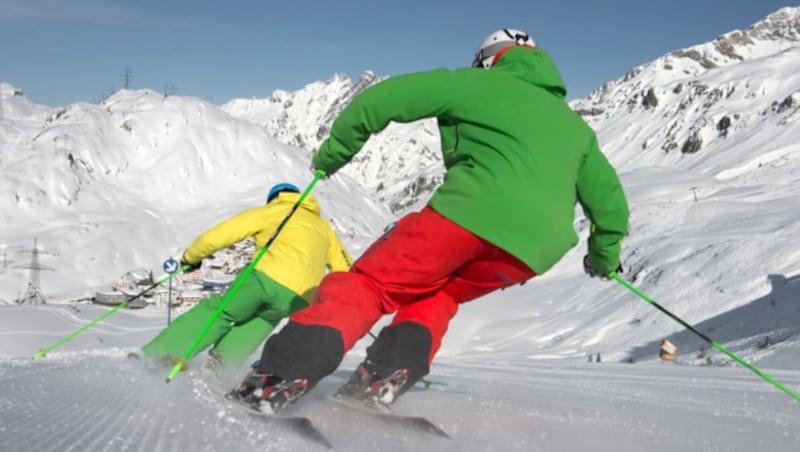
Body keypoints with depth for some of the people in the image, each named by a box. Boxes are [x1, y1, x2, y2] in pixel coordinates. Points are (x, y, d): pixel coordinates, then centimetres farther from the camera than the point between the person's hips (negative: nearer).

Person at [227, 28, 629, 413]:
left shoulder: (481, 83, 18)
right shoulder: (574, 125, 33)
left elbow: (385, 98, 11)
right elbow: (608, 196, 34)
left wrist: (334, 150, 22)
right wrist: (605, 253, 51)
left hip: (474, 211, -5)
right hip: (536, 249, 5)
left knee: (370, 282, 4)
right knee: (437, 295, 25)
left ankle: (279, 379, -14)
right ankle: (384, 379, -1)